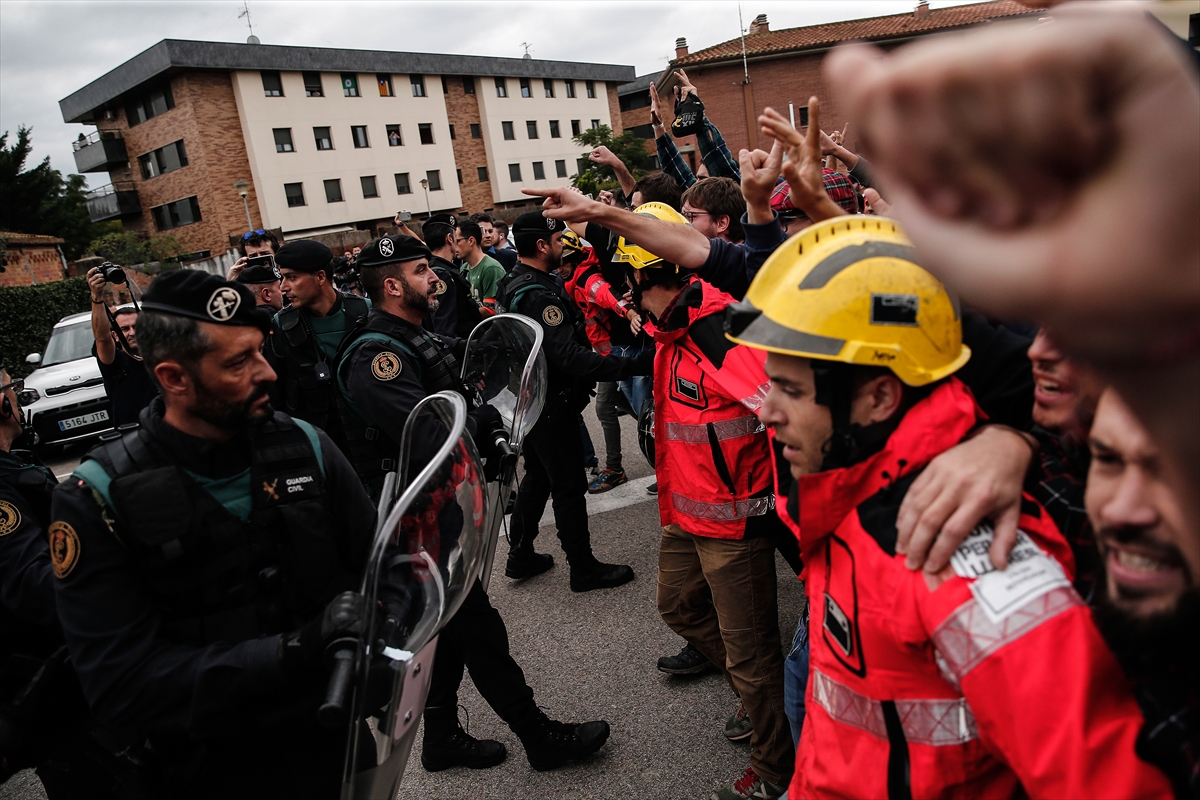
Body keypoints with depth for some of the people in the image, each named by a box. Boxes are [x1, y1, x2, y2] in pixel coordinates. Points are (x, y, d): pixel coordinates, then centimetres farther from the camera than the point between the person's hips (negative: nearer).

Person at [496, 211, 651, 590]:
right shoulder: (539, 295, -25)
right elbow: (570, 357, -33)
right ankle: (584, 569, 15)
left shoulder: (512, 285, 7)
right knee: (569, 488, 2)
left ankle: (521, 556, 33)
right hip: (551, 407, -10)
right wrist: (635, 366, -34)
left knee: (537, 478, 21)